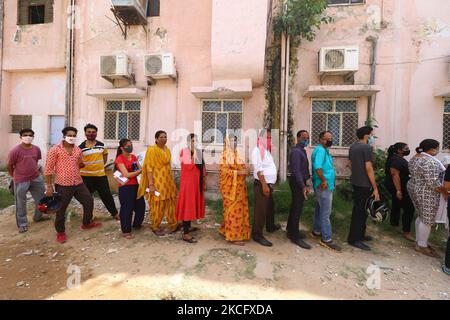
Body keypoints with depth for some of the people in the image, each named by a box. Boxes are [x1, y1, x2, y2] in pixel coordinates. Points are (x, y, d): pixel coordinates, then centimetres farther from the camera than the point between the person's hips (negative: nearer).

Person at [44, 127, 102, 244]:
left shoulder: (78, 150, 8)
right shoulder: (55, 150, -8)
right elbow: (48, 169, -8)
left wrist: (82, 164, 1)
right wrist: (49, 186, -10)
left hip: (78, 183, 5)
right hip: (63, 185, -5)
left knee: (89, 201, 11)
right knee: (61, 209, 7)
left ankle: (87, 223, 33)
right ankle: (60, 232, 27)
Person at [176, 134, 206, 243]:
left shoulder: (199, 152, 10)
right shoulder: (184, 152, -10)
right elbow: (189, 166, -23)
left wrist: (203, 181, 14)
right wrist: (193, 153, -21)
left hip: (197, 181, 8)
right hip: (188, 181, -7)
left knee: (193, 204, 15)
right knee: (187, 204, -6)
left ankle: (188, 227, 30)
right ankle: (185, 234, -2)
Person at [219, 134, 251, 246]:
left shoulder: (236, 154, 16)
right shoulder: (225, 154, -8)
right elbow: (224, 170, -17)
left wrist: (245, 171, 3)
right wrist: (239, 172, -20)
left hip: (239, 187, 8)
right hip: (230, 187, -8)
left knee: (240, 209, 12)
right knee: (233, 210, -3)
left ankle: (227, 231, 26)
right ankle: (233, 236, 8)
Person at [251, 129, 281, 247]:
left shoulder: (267, 151, 16)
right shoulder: (257, 150, -13)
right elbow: (259, 169, -20)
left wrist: (269, 184, 14)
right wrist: (264, 185, -23)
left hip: (269, 184, 10)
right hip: (261, 185, -10)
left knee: (270, 207, 24)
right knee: (261, 210, -3)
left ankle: (270, 226, 44)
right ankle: (257, 234, 8)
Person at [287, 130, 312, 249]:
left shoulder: (302, 150, 14)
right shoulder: (296, 151, -18)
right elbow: (296, 170, -26)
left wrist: (304, 184, 14)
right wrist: (303, 186, -31)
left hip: (300, 182, 10)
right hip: (298, 183, -10)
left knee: (295, 207, 18)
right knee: (297, 209, -4)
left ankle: (290, 231, 31)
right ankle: (295, 237, 7)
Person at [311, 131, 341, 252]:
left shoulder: (324, 150, 17)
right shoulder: (320, 150, -16)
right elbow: (317, 166, -29)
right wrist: (323, 181, -23)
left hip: (325, 186, 10)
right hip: (324, 186, -10)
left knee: (320, 210, 18)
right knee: (326, 213, -4)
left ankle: (317, 231, 31)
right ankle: (326, 239, 4)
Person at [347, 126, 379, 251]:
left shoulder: (352, 147, 11)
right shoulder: (366, 147, -16)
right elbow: (369, 169, -20)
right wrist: (375, 188, -17)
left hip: (355, 182, 9)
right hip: (364, 184, -9)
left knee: (359, 210, 18)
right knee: (361, 211, -1)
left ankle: (359, 234, 31)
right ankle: (354, 239, 8)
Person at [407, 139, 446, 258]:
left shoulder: (415, 158, 9)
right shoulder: (430, 161, -20)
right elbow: (432, 182, -23)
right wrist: (445, 192, -11)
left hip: (414, 188, 9)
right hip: (426, 193, -9)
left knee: (421, 216, 17)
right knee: (427, 219, 0)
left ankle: (419, 241, 25)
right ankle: (422, 246, 10)